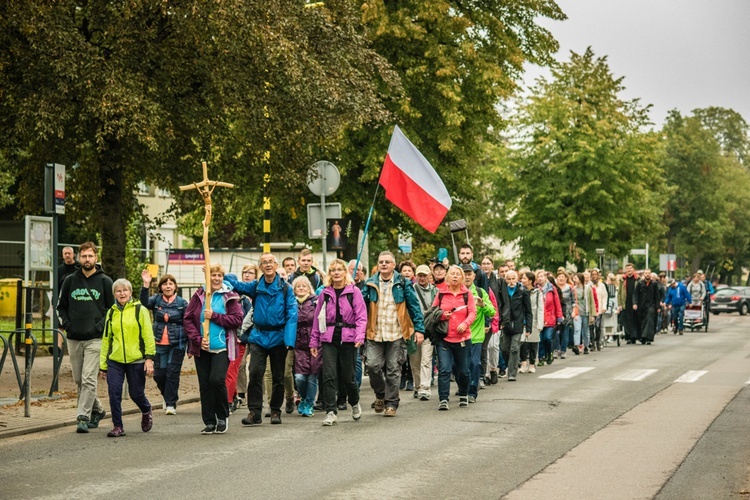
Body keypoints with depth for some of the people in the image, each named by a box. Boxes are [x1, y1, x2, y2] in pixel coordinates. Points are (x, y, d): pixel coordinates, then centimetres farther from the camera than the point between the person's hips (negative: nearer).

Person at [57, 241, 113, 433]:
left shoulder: (105, 281, 0)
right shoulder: (70, 281, 8)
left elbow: (113, 308, 3)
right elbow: (61, 306, 16)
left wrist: (102, 326, -8)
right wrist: (66, 324, 2)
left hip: (95, 339, -4)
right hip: (74, 339, 4)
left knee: (88, 379, -12)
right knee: (79, 380, 11)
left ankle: (83, 417, -11)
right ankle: (97, 410, 29)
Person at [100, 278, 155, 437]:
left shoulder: (139, 310, 0)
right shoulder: (111, 313, 11)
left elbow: (148, 335, -3)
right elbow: (106, 339, 14)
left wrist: (149, 358, -11)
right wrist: (103, 364, 13)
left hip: (136, 360, -3)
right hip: (115, 360, 3)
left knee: (136, 393, 4)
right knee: (114, 392, -8)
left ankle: (146, 412, 37)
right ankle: (118, 427, 3)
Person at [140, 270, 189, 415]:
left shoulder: (182, 303, 1)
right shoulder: (156, 300, 6)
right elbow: (144, 303, -15)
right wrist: (146, 285, -28)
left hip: (177, 344, -2)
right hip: (159, 343, 2)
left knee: (172, 373, -3)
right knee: (159, 374, 3)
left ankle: (171, 404, 6)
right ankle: (168, 397, 29)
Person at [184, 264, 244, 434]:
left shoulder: (230, 296, 0)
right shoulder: (198, 296, 6)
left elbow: (237, 319, -7)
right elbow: (188, 319, 4)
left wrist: (214, 316, -13)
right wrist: (198, 339, -8)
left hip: (221, 347, -3)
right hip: (202, 348, 3)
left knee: (217, 380, -16)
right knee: (205, 385, 5)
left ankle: (223, 417, 5)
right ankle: (210, 422, 14)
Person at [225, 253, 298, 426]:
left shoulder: (285, 288, -4)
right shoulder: (255, 286, 4)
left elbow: (292, 314, -8)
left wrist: (289, 340, -18)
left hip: (278, 337, -1)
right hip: (258, 337, 1)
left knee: (278, 376, 8)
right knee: (255, 373, -10)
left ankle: (276, 411, 21)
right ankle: (254, 412, -5)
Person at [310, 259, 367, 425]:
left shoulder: (354, 291, 0)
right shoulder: (325, 293, 9)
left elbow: (361, 316, -4)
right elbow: (318, 317, 13)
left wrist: (360, 335, -18)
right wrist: (314, 341, 11)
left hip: (348, 338, -2)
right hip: (329, 339, 2)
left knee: (348, 376, 5)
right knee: (329, 376, -9)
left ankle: (355, 403, 33)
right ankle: (331, 412, -5)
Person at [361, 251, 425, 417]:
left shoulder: (403, 284, 2)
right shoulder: (370, 284, 6)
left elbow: (414, 307, 2)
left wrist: (419, 329, -3)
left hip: (396, 335, -1)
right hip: (375, 335, 1)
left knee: (393, 370, 1)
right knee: (373, 366, -8)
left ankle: (391, 403, 13)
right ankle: (380, 394, 18)